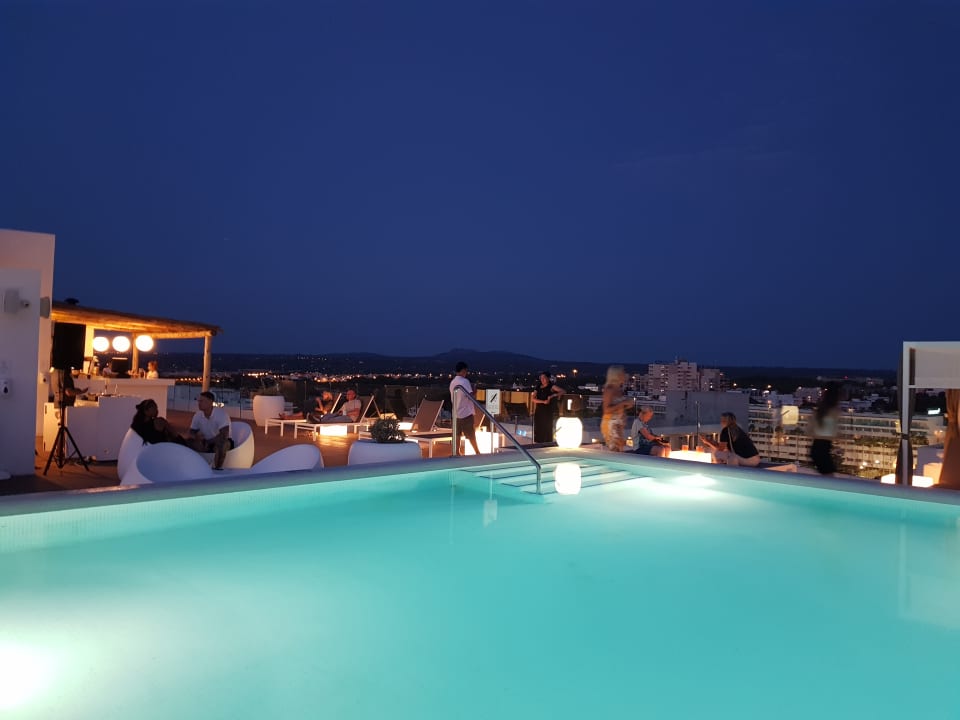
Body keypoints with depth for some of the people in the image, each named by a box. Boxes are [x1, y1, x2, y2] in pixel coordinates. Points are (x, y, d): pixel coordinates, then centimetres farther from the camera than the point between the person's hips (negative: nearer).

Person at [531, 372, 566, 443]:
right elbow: (534, 399, -1)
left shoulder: (552, 387, -1)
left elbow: (564, 392, -11)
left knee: (547, 429, -6)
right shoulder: (538, 388, 11)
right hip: (539, 411, 4)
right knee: (538, 429, 2)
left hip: (548, 411, -4)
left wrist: (552, 395, -20)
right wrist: (543, 401, -16)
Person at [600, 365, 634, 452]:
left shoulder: (619, 390, 11)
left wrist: (627, 405, 2)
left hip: (618, 425, 9)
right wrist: (623, 403, -18)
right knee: (614, 453, -10)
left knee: (619, 452, 10)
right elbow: (606, 410, -19)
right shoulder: (609, 389, -13)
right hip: (610, 425, -9)